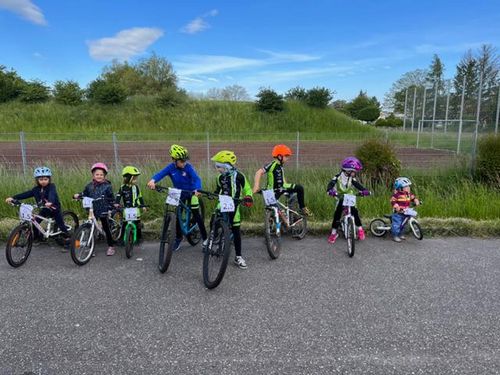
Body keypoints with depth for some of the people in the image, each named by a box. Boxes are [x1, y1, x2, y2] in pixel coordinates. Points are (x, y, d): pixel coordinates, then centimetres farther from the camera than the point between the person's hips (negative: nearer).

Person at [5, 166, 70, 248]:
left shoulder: (51, 187, -19)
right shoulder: (36, 189, -2)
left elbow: (52, 194, -38)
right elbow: (26, 194, -6)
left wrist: (50, 202, -59)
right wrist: (13, 198, -18)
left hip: (54, 208, -6)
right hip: (44, 209, 6)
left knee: (61, 225, -6)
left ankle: (67, 241, 2)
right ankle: (38, 238, 23)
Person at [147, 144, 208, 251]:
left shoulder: (188, 167, -23)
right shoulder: (170, 168, -17)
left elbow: (197, 178, -34)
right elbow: (160, 174, -30)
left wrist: (197, 189, -54)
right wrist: (152, 180, -53)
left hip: (191, 192, -3)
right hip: (179, 193, 3)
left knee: (196, 215, -1)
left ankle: (205, 238, 11)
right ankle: (178, 238, 25)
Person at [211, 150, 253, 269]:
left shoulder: (238, 176, -10)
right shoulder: (220, 177, 4)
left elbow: (247, 188, -2)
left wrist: (248, 198, -18)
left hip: (233, 205, -4)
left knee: (236, 231, -2)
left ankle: (238, 257, 6)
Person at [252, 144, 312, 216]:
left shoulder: (281, 166, 4)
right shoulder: (272, 165, -21)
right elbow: (259, 172, -30)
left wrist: (288, 188, 17)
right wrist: (256, 186, -38)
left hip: (281, 187, 7)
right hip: (273, 191, -7)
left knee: (299, 188, -4)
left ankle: (302, 207, 6)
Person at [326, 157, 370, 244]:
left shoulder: (352, 178, -5)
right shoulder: (338, 177, -16)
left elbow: (357, 185, -14)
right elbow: (331, 183, -28)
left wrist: (364, 190, -34)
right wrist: (330, 190, -50)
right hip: (341, 199, -2)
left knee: (355, 212, -15)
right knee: (337, 215, -9)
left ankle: (360, 229, 3)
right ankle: (334, 233, 4)